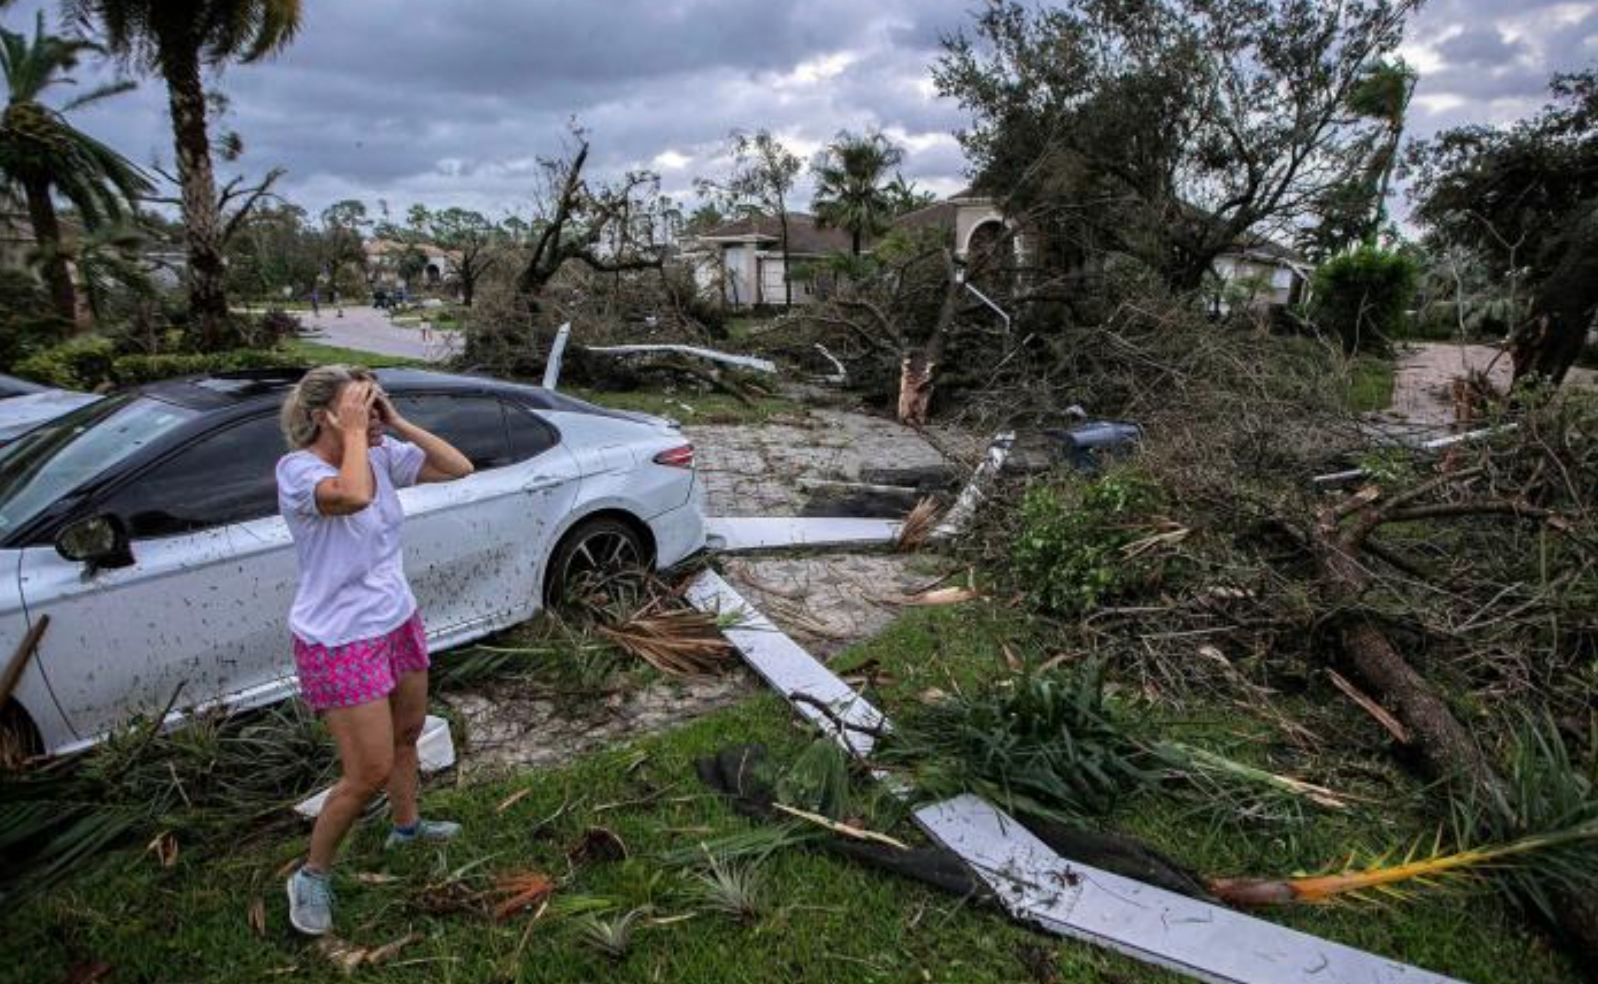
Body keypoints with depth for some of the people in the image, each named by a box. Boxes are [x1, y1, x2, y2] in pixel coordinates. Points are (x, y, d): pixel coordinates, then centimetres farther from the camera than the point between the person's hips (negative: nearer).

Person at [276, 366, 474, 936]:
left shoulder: (383, 456, -3)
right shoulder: (297, 469, -22)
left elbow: (458, 468, -5)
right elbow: (353, 495, -43)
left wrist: (397, 424, -10)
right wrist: (354, 434, -28)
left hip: (399, 623, 7)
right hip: (339, 644, -7)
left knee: (407, 733, 24)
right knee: (370, 772, -2)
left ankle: (407, 826, 50)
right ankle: (312, 876, 23)